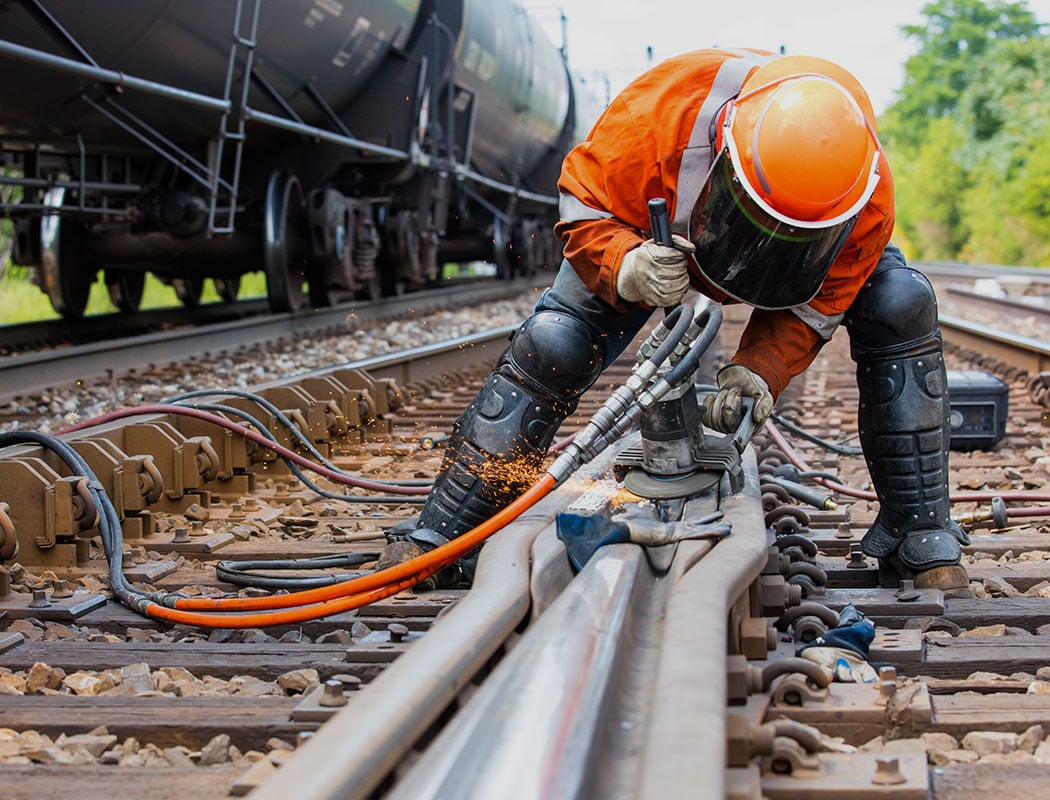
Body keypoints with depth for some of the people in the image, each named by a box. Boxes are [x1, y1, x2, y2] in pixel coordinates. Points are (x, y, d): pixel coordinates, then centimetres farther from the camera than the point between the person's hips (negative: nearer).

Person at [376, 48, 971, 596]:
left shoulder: (868, 196, -39)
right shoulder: (667, 107, -46)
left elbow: (811, 305, -25)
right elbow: (583, 203, -28)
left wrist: (759, 371, -43)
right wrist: (627, 268, -48)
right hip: (655, 234, -1)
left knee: (902, 307, -22)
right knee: (549, 346, -15)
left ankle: (920, 541, -12)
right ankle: (438, 536, -3)